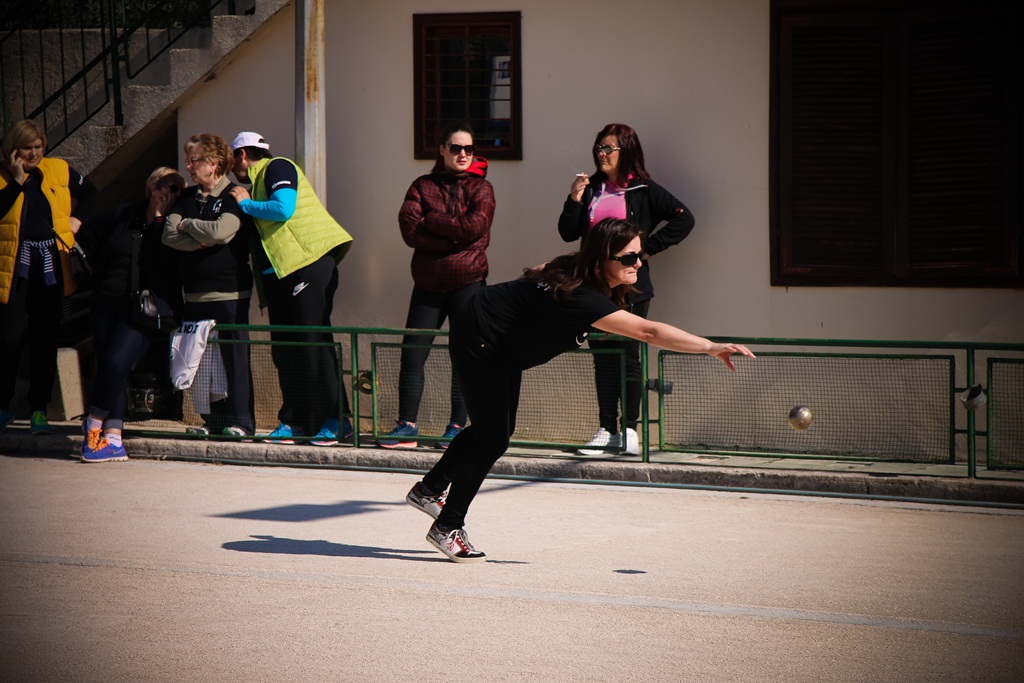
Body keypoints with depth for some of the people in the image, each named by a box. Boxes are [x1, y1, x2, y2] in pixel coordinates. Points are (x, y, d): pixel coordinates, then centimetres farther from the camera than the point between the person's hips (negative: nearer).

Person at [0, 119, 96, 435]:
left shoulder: (59, 170, 8)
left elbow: (89, 193, 25)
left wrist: (77, 218, 10)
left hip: (52, 267, 2)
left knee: (45, 339, 4)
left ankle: (39, 409, 11)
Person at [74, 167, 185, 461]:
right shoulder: (123, 216, 12)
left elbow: (165, 258, -12)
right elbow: (87, 236, 22)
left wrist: (159, 217, -10)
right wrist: (103, 273, 19)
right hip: (107, 304, 4)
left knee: (116, 361, -21)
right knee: (110, 366, -3)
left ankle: (96, 423, -5)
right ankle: (113, 440, -4)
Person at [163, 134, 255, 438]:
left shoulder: (234, 196, -5)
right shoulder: (188, 197, 14)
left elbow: (220, 231, -20)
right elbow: (169, 235, 3)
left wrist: (187, 224, -4)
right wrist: (200, 242, -12)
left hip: (229, 292, -6)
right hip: (195, 293, 6)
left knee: (233, 356, -5)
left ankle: (241, 421, -2)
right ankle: (213, 419, 12)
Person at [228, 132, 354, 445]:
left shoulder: (277, 167, -2)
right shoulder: (254, 183, 25)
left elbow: (283, 209, -18)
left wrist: (246, 203, -5)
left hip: (308, 262, -10)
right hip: (277, 273, 10)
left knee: (314, 342, -12)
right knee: (285, 348, 6)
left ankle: (337, 420, -12)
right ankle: (296, 421, 9)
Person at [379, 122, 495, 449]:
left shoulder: (481, 188, 6)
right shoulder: (423, 186, 10)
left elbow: (475, 226, -13)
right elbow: (409, 229, -5)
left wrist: (431, 220, -7)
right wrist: (454, 236, -12)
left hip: (467, 283, -2)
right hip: (428, 283, 2)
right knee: (412, 353, -3)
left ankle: (457, 426, 5)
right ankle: (407, 426, 1)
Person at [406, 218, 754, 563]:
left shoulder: (573, 273, -9)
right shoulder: (581, 297, -37)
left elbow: (540, 272, 13)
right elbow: (647, 331, -46)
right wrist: (712, 347, -51)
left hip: (503, 348, 10)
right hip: (477, 337, -10)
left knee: (495, 427, 19)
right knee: (493, 439, -8)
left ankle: (429, 489, 38)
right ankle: (447, 527, 7)